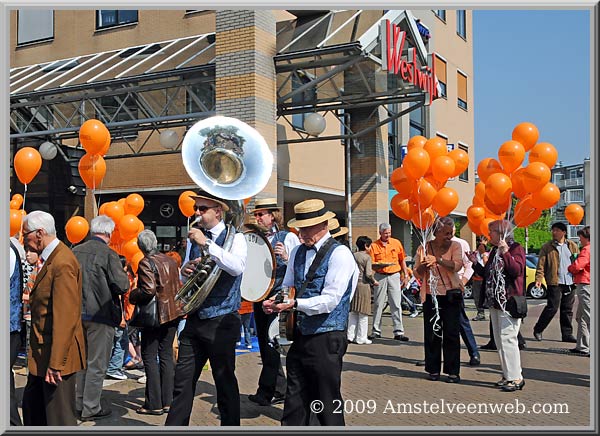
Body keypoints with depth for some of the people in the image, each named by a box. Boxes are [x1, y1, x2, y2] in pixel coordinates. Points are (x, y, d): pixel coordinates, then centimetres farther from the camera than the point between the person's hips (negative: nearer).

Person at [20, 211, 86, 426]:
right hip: (42, 352, 10)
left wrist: (56, 363, -24)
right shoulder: (50, 259, 11)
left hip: (58, 354, -10)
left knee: (59, 416, -1)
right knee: (32, 405, 20)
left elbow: (66, 318, -25)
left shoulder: (62, 263, -21)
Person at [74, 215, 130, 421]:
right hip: (101, 314, -6)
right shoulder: (109, 254, -16)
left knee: (83, 360, 20)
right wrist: (124, 275, 2)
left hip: (79, 312, 6)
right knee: (97, 364, 4)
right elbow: (122, 286, -18)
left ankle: (80, 403, 30)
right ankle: (91, 409, 9)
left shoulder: (75, 252, 2)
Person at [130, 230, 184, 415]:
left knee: (149, 357, 1)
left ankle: (154, 404, 2)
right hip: (173, 313, 7)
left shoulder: (146, 263, -13)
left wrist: (132, 295, -6)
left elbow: (148, 290, -22)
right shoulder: (171, 261, 9)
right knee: (166, 355, 12)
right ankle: (167, 401, 15)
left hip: (155, 315, -7)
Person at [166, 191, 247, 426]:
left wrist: (206, 244, -25)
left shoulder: (234, 237, -5)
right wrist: (185, 269, -2)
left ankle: (230, 425, 18)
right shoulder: (196, 237, 13)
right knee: (183, 380, 6)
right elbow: (184, 270, 22)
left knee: (225, 381, 5)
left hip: (221, 321, -5)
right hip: (195, 319, 6)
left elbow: (237, 266, -25)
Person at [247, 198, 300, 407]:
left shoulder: (288, 238, -3)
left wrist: (286, 258, -21)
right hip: (259, 296, 7)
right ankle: (279, 390, 20)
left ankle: (265, 391, -5)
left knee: (271, 342, -11)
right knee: (265, 343, 10)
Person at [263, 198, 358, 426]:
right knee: (294, 402, 12)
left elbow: (329, 300, -18)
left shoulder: (339, 254, -11)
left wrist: (295, 304, -25)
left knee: (327, 404, 3)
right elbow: (288, 287, 17)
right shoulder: (297, 252, 11)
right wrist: (275, 300, -4)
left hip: (326, 338, -6)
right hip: (299, 335, 6)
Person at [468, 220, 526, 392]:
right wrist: (475, 263, 13)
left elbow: (517, 270, -22)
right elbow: (488, 275, 23)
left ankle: (516, 377, -2)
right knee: (499, 341, 11)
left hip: (509, 302, -9)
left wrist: (506, 253, -28)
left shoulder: (516, 248, -7)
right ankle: (508, 375, 19)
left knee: (507, 339, -10)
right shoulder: (494, 251, 18)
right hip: (494, 302, 9)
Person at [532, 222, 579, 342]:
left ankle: (567, 334, 16)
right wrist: (538, 279, -14)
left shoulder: (572, 246, 12)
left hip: (570, 282, 4)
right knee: (552, 307, -7)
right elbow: (541, 265, -3)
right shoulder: (547, 247, 2)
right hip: (554, 282, -4)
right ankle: (538, 330, 8)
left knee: (567, 309, 8)